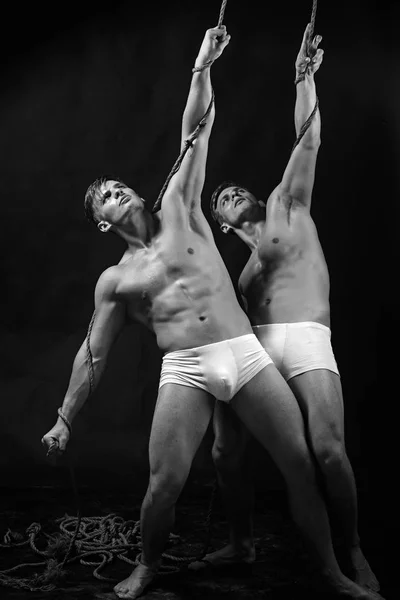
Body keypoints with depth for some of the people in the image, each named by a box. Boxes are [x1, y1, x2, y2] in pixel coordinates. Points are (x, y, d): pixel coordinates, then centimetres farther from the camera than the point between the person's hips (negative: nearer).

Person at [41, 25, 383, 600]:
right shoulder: (114, 281, 12)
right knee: (164, 484, -9)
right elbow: (92, 354, 15)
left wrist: (202, 66, 4)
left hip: (247, 354, 1)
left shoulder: (178, 211, 15)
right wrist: (65, 417, 13)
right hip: (184, 370, 0)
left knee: (302, 463, -1)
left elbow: (196, 134, 11)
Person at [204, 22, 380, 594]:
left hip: (304, 340, -5)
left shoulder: (286, 208, 18)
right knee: (225, 452, 2)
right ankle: (241, 544, 22)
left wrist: (304, 77, 4)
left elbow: (308, 142, 9)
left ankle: (351, 554, -1)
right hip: (247, 347, 5)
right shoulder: (240, 266, 28)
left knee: (328, 450, -20)